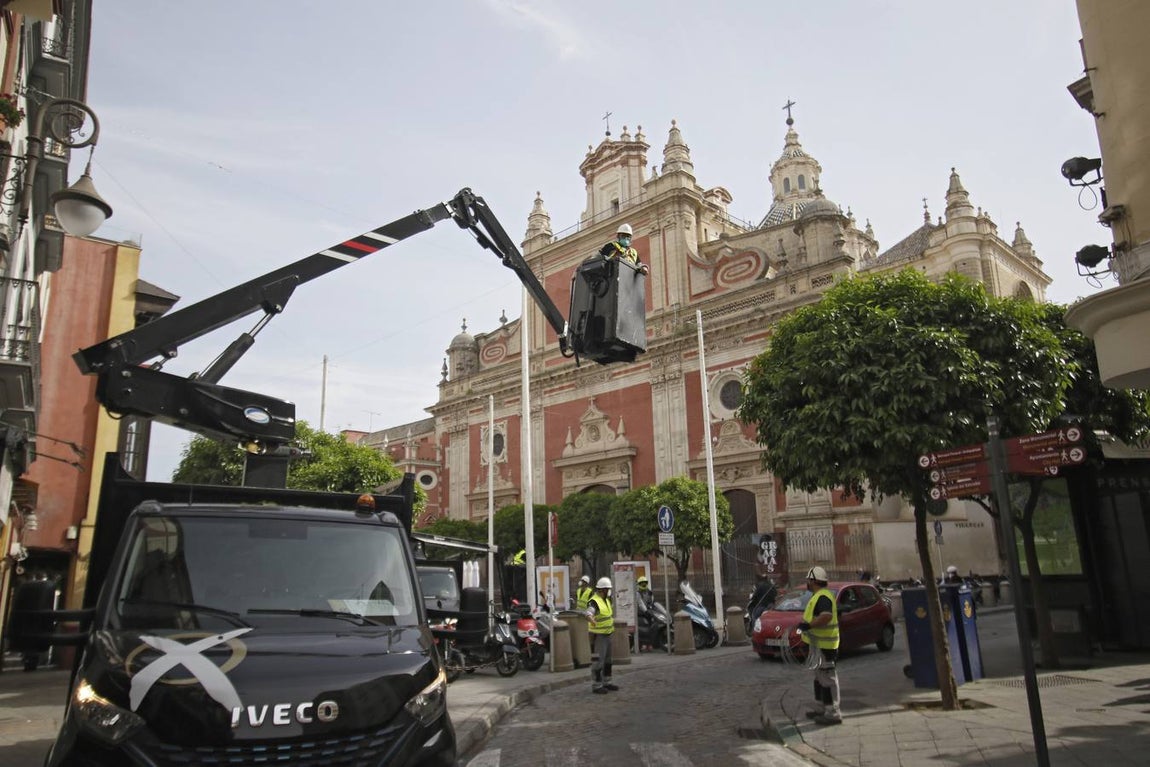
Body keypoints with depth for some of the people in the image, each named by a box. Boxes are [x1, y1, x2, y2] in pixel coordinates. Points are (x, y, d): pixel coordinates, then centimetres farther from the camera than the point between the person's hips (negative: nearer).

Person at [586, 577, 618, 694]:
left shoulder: (606, 599, 9)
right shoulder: (594, 602, -21)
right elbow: (588, 613, -41)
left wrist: (612, 620, 41)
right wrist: (593, 621, -60)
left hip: (607, 634, 10)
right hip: (598, 635, -10)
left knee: (607, 660, 16)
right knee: (598, 660, -6)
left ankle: (606, 683, 26)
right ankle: (596, 686, 1)